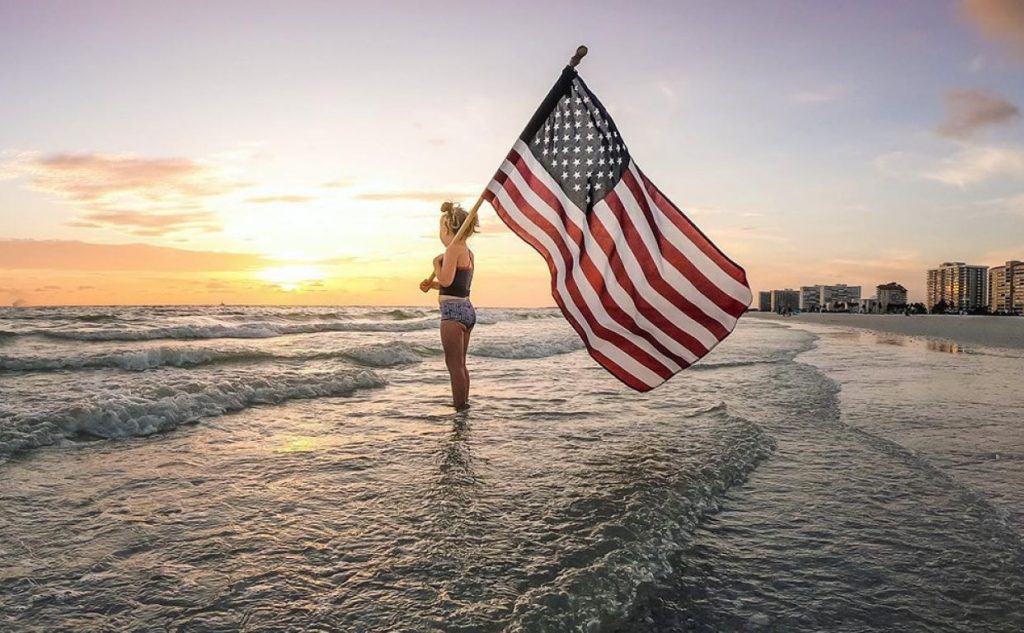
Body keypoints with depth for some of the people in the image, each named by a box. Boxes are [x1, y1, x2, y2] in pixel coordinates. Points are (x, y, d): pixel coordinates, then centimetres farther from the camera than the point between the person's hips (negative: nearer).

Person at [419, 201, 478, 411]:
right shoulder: (467, 251, 15)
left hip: (453, 311, -9)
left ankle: (459, 408, -3)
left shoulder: (453, 248, -11)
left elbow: (446, 280, -21)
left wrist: (436, 263, -3)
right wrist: (432, 285, 13)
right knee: (460, 364, 16)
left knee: (454, 364, -5)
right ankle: (463, 406, 23)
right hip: (466, 310, 9)